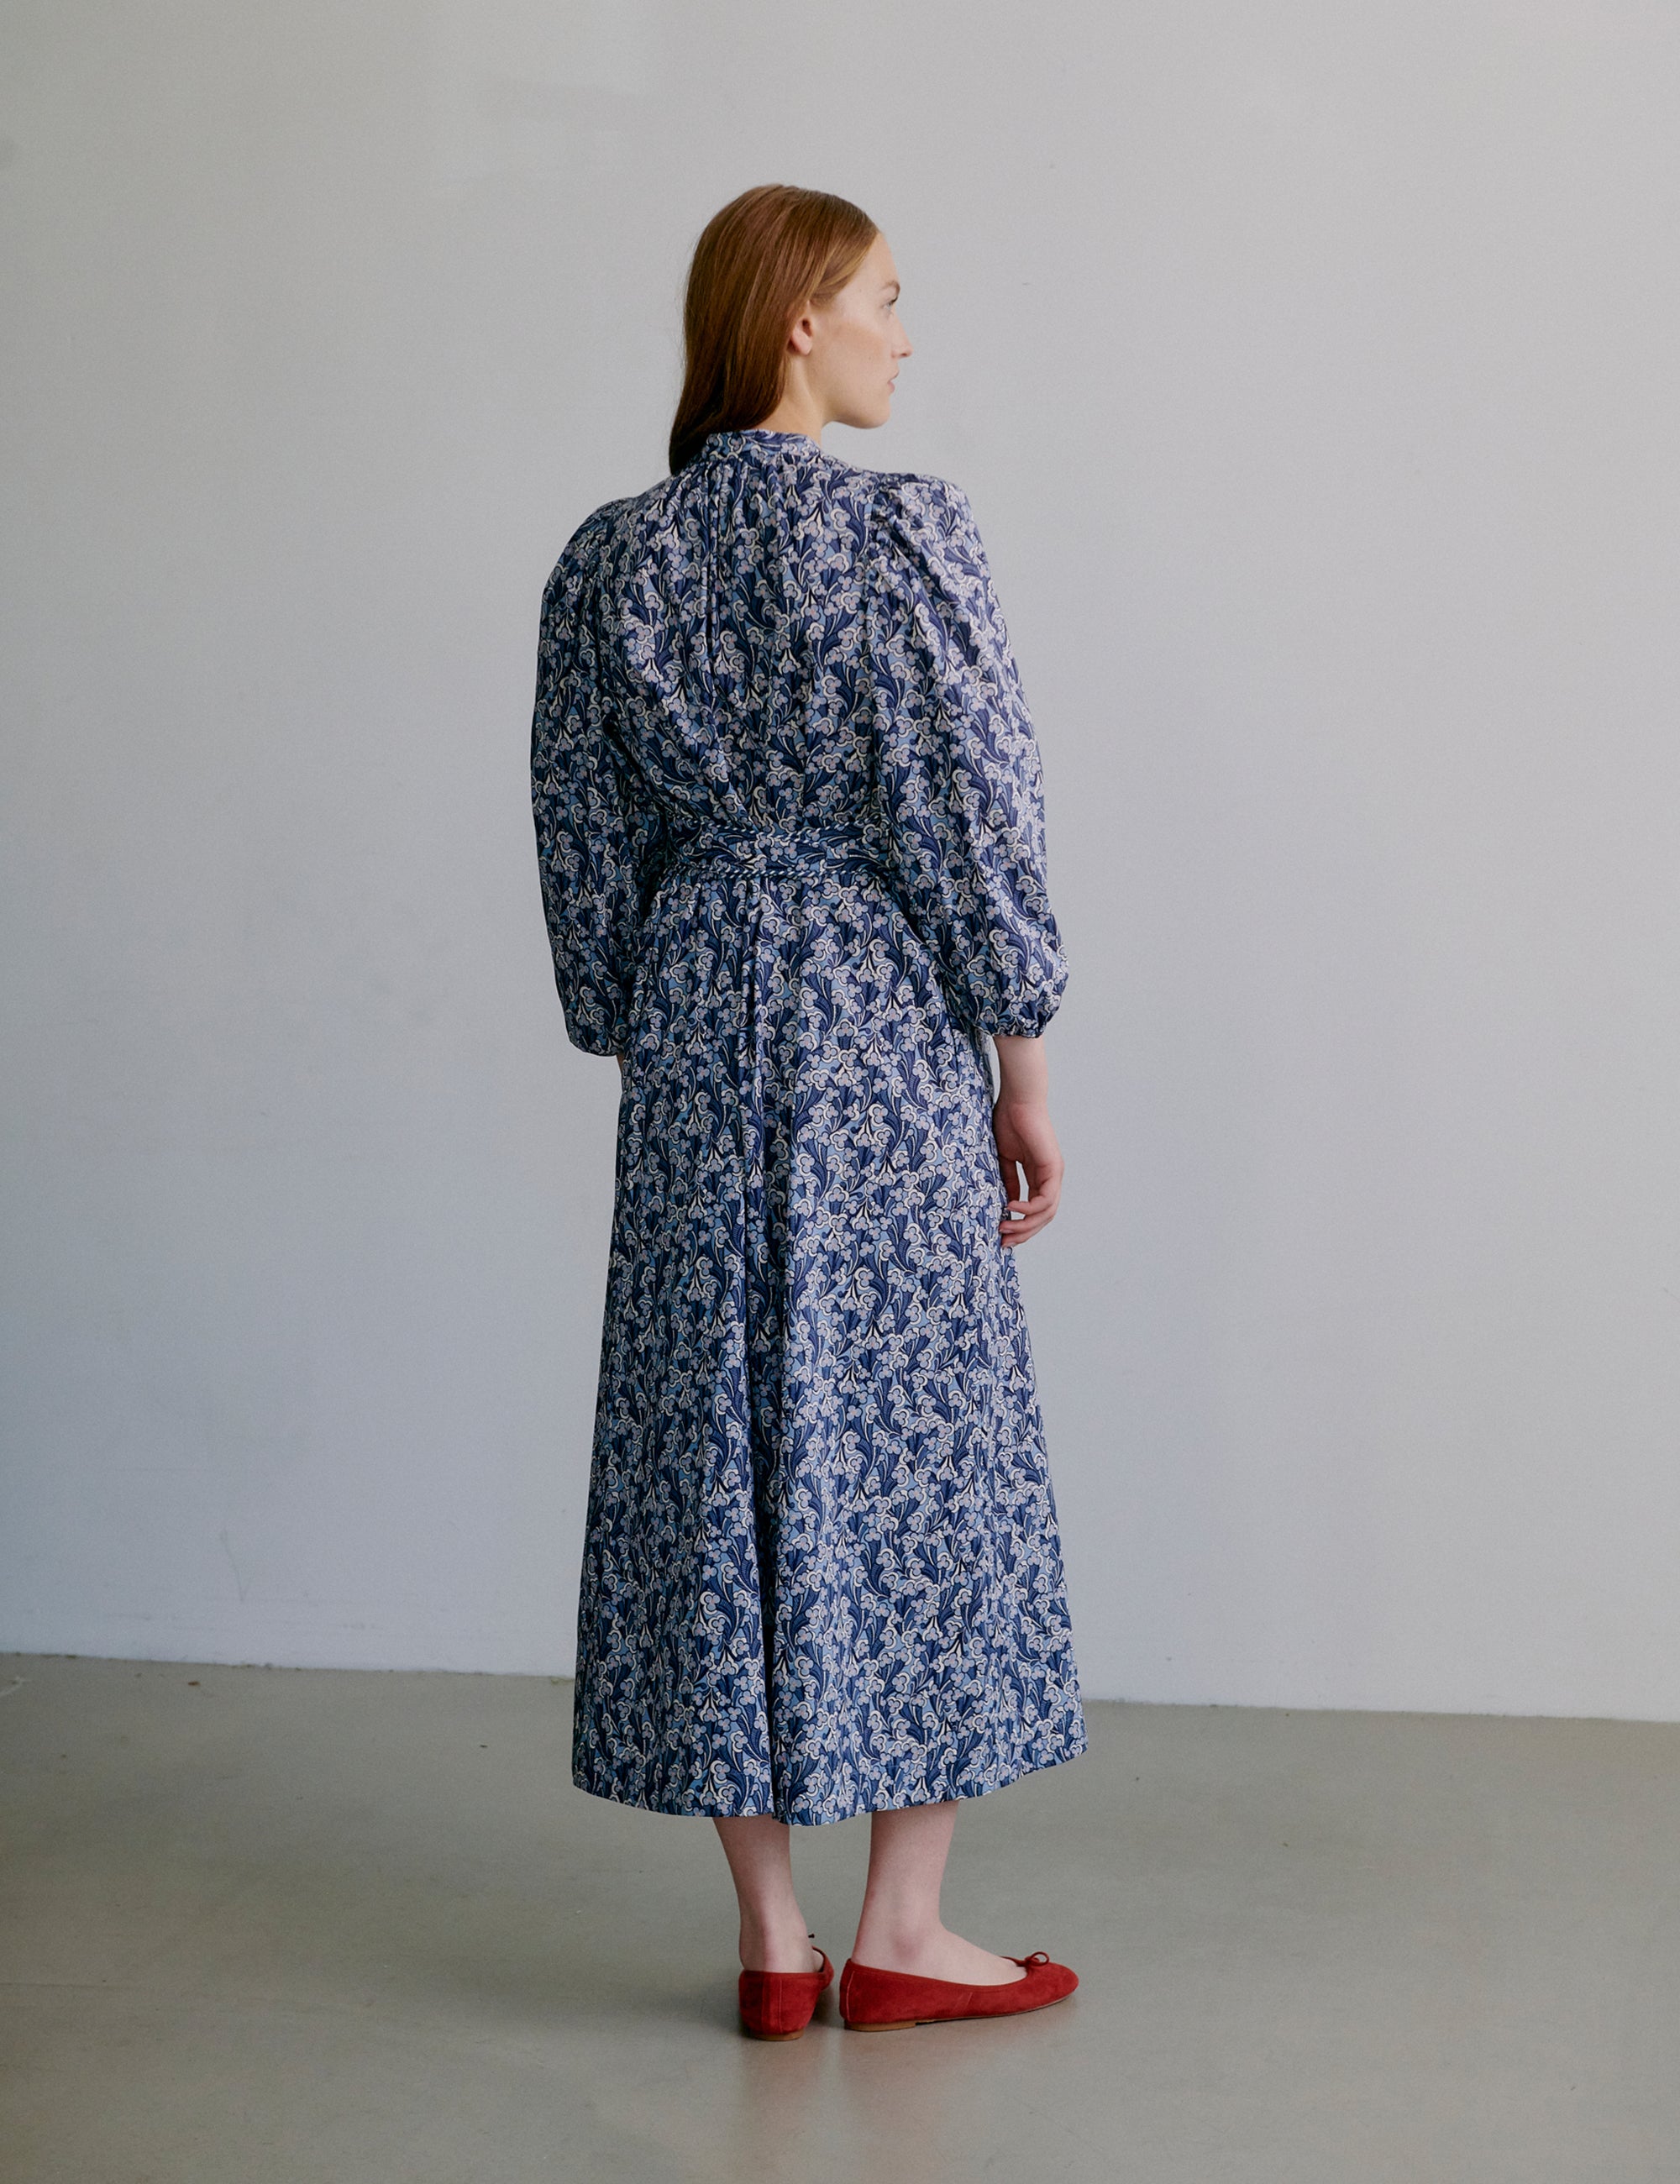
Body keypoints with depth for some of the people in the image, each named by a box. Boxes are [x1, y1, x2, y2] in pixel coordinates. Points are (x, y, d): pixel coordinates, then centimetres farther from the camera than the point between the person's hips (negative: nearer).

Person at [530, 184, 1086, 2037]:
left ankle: (772, 1943, 14)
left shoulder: (609, 559, 5)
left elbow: (584, 841, 7)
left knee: (711, 1433, 8)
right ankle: (904, 1935, 12)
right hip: (887, 1037, -4)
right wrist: (1023, 1070, -3)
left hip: (696, 1046, 4)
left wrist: (634, 1047, 16)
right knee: (919, 1429, 6)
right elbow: (975, 815, -11)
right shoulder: (906, 532, -9)